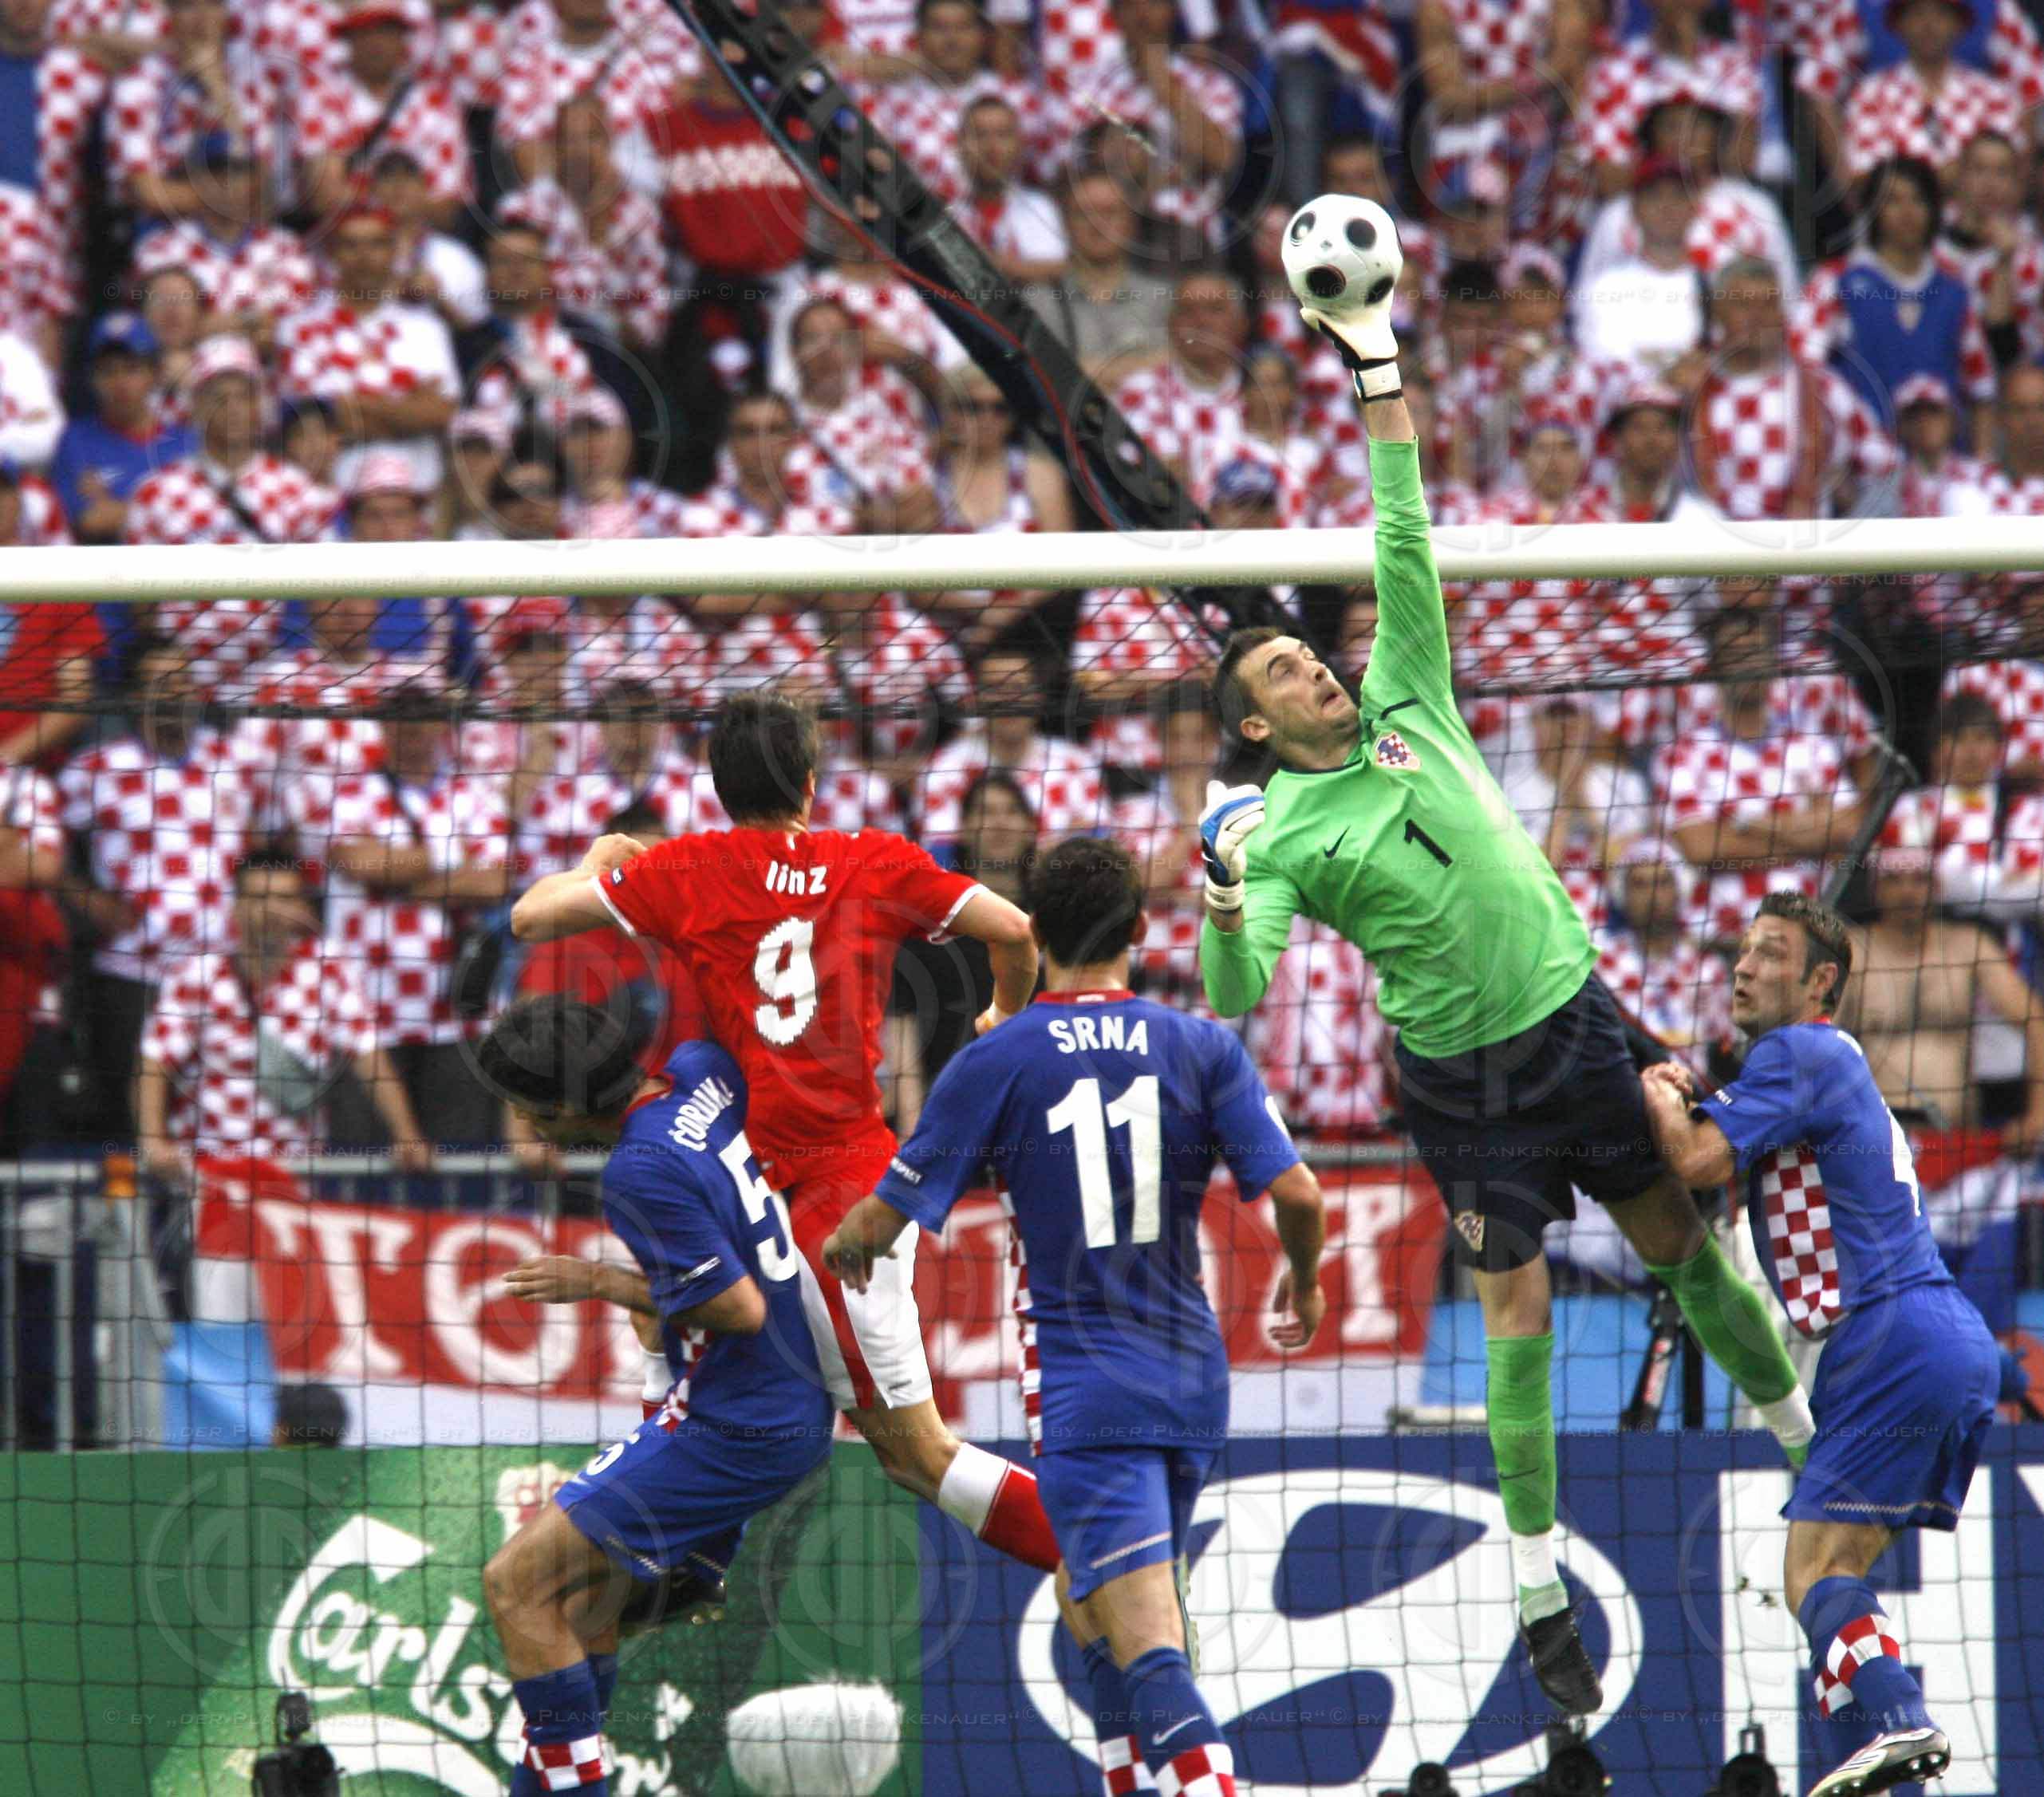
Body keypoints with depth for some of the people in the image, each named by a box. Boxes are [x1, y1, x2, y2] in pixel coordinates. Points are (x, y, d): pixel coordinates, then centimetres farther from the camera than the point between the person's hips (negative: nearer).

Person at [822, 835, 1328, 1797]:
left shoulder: (996, 1062, -5)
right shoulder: (1203, 1048, 2)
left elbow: (882, 1221, 0)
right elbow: (1296, 1193, -5)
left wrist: (844, 1243, 25)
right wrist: (1304, 1283, 17)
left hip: (1082, 1392, -5)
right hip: (1191, 1380, 5)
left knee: (1148, 1652, -15)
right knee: (1088, 1608, 26)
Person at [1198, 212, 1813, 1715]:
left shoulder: (1406, 707, 5)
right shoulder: (1283, 833, -8)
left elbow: (1408, 550, 0)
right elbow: (1236, 1005, -16)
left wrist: (1382, 383, -7)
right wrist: (1227, 899, -36)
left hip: (1578, 1018, 4)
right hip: (1468, 1076, -4)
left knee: (1685, 1245, 10)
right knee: (1519, 1322, -4)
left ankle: (1808, 1433, 29)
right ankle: (1541, 1591, 3)